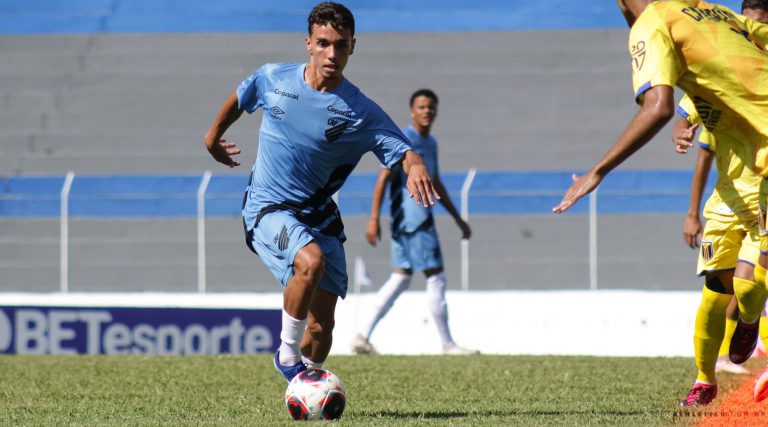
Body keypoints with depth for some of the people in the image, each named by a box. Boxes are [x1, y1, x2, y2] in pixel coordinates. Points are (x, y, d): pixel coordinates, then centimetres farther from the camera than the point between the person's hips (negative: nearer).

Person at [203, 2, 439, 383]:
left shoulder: (361, 112, -9)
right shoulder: (273, 79, -5)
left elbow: (404, 152, -14)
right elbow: (239, 99, 16)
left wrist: (415, 168, -39)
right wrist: (214, 136, 32)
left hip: (319, 216, 2)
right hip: (268, 209, -2)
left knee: (321, 328, -1)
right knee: (311, 260, -34)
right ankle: (287, 354, -16)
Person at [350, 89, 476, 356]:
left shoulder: (430, 143, 19)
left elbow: (436, 185, 28)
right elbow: (383, 178, -14)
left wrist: (458, 220, 28)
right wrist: (374, 220, -20)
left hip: (421, 217, 10)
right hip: (412, 221, -10)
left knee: (401, 278, 9)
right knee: (436, 277, -6)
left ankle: (364, 337, 8)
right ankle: (447, 343, -1)